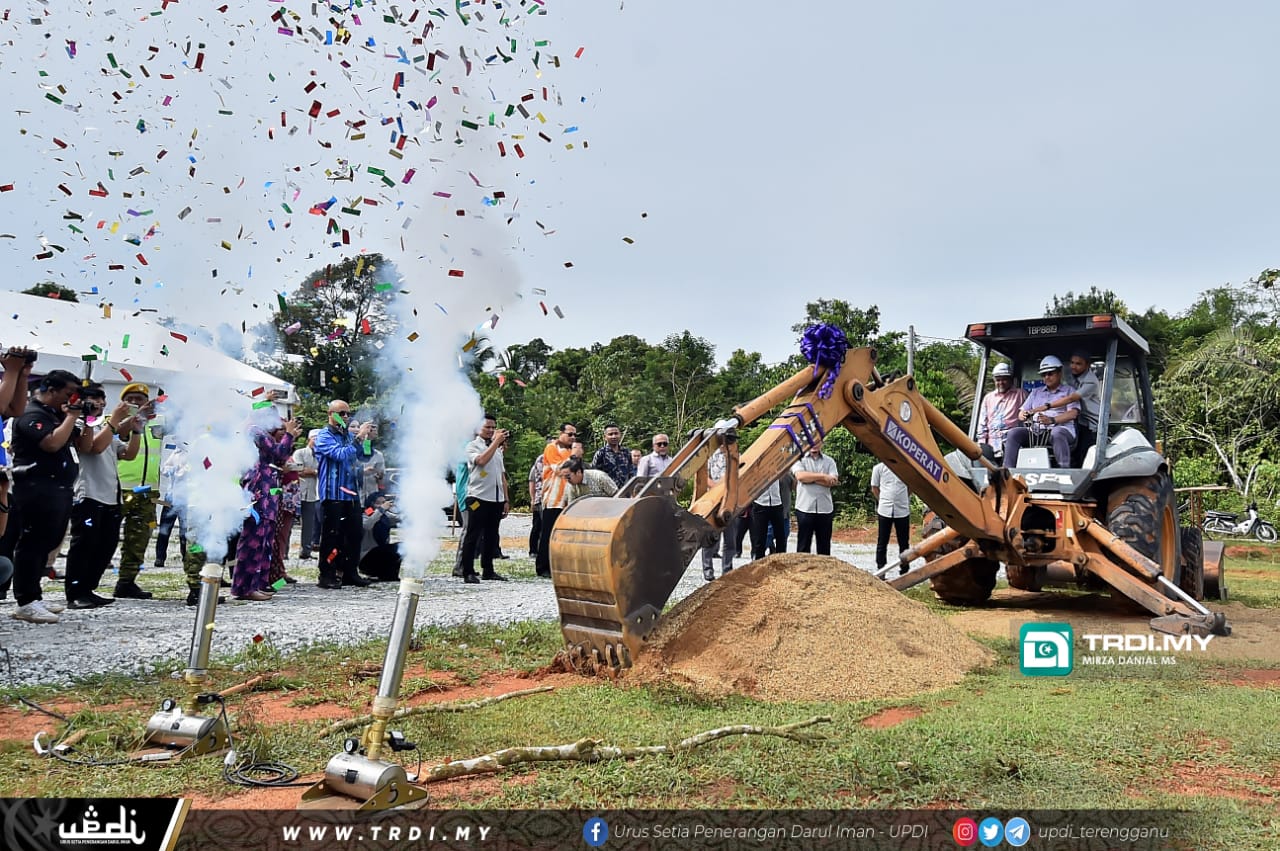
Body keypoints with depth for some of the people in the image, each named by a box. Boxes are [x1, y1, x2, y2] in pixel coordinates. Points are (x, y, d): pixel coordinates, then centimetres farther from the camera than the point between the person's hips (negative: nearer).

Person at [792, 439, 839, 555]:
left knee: (824, 545, 9)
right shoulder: (800, 459, 3)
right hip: (805, 508, -2)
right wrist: (823, 476, -10)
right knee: (803, 544, 2)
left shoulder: (829, 461, 9)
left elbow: (833, 481, -5)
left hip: (825, 509, 2)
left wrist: (810, 478, -10)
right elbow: (800, 476, -15)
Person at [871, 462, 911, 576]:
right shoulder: (878, 468, 0)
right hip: (884, 510, -1)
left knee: (904, 543, 8)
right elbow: (874, 488, 9)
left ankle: (904, 570, 18)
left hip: (903, 510, 1)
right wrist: (883, 501, 4)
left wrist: (902, 500, 7)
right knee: (882, 543, 4)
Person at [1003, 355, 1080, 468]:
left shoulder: (1068, 391, 15)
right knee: (1013, 433, -22)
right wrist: (1023, 415, -6)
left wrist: (1052, 420, -22)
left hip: (1060, 428, -4)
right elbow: (1021, 412, 22)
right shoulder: (1036, 392, 29)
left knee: (1057, 433, -40)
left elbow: (1073, 413, -2)